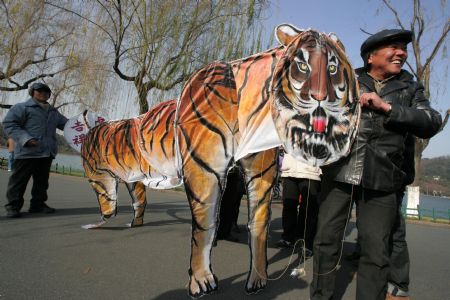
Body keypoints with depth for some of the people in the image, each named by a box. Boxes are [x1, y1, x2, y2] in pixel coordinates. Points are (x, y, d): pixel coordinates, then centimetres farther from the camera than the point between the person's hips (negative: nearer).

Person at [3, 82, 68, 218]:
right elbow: (9, 124, -7)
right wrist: (25, 138, -19)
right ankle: (13, 206, 6)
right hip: (27, 152, -6)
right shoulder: (22, 107, 1)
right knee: (19, 179, -2)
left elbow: (66, 124, 25)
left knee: (42, 180, 10)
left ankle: (38, 204, 20)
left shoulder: (53, 112, 22)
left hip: (47, 152, 6)